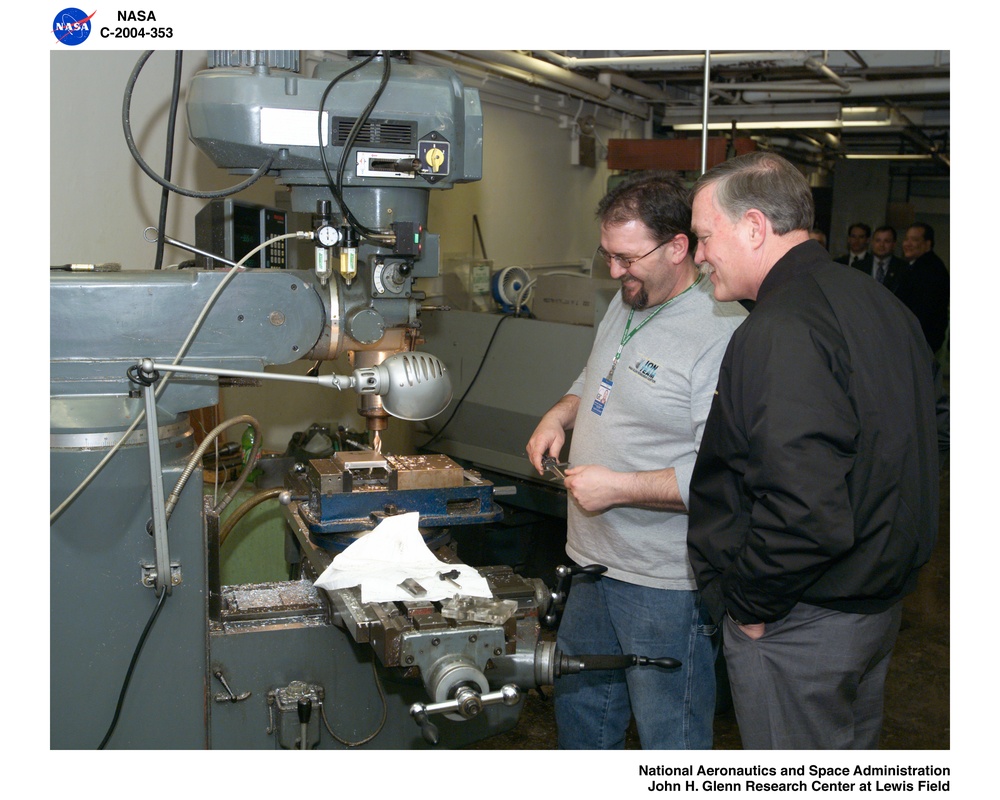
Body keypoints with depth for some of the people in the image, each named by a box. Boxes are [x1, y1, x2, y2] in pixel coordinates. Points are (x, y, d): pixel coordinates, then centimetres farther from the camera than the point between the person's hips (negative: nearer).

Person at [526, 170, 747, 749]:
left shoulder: (724, 336, -23)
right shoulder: (627, 305, 7)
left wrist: (620, 488, -25)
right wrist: (560, 415, 5)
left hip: (667, 585, -9)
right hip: (596, 562, 9)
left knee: (670, 740, 7)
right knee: (580, 708, 25)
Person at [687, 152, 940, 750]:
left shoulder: (781, 334, -26)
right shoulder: (878, 302, 6)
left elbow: (805, 515, -34)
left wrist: (749, 604, -18)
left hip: (800, 628, -9)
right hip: (881, 598, 10)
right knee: (852, 748, 25)